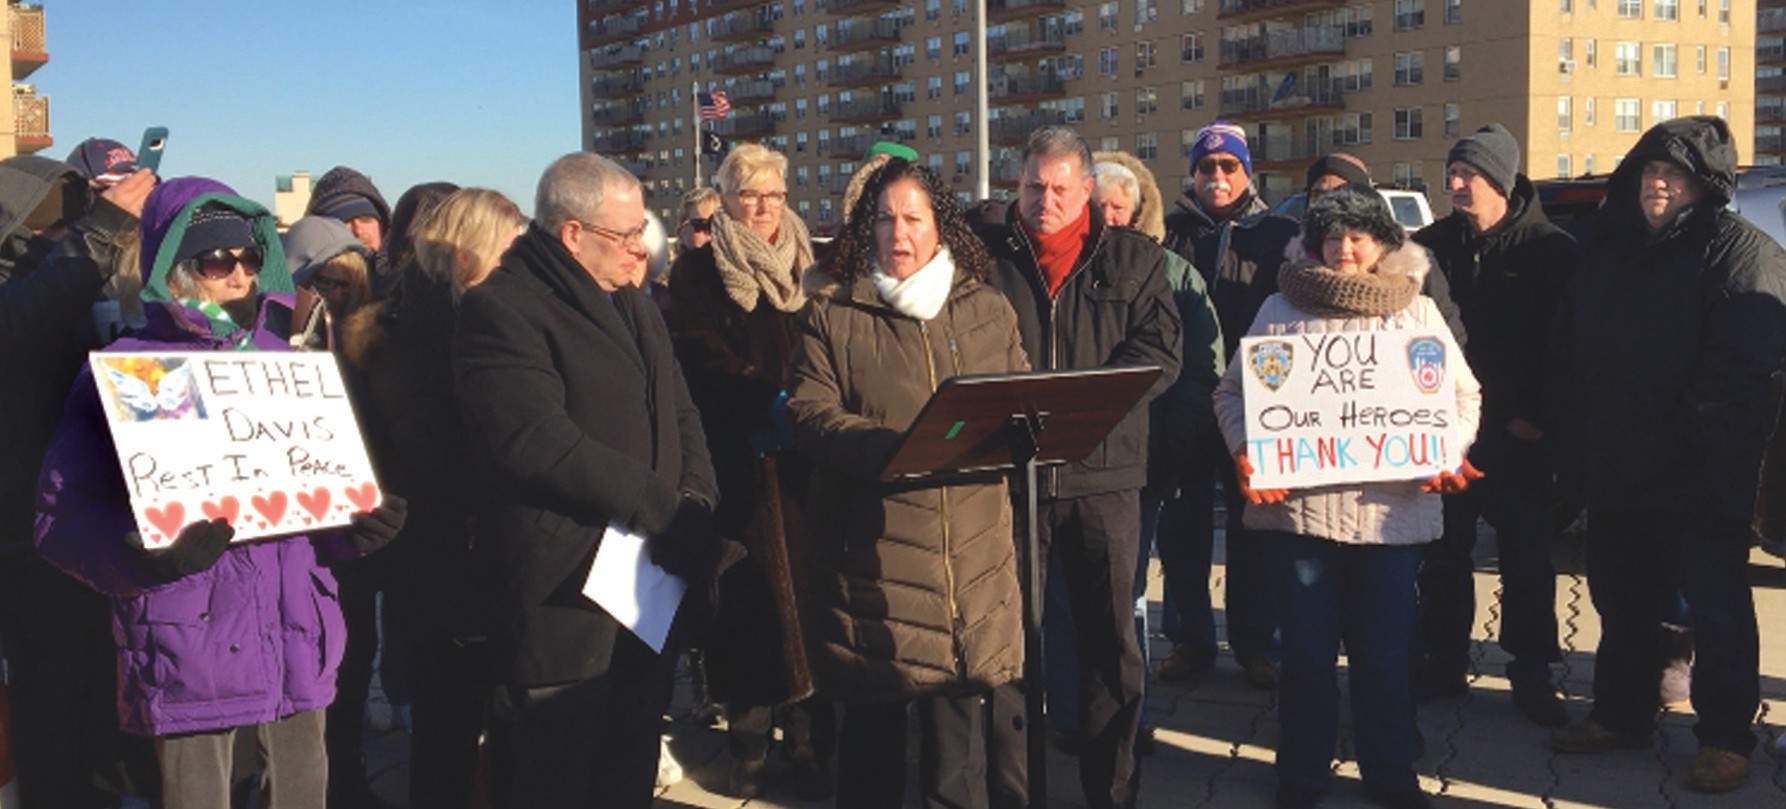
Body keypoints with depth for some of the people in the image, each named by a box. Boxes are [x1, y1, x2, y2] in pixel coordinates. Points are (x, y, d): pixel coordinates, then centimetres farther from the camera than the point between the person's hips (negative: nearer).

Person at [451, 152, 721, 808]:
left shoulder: (632, 306, 17)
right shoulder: (502, 310, -13)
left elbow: (679, 413, 14)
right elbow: (542, 443, -24)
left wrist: (695, 500, -6)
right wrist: (663, 508, -20)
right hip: (564, 605, -8)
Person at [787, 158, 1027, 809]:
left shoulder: (987, 309, 12)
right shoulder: (832, 310, 3)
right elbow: (809, 413, -5)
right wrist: (886, 445, -21)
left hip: (969, 547, 2)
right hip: (871, 544, -2)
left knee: (957, 721, 8)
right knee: (873, 719, 8)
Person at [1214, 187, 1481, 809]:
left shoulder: (1420, 311, 10)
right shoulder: (1282, 308, 8)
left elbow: (1463, 394, 12)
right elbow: (1233, 391, 8)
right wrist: (1245, 449, -8)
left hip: (1394, 508, 0)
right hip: (1301, 503, 0)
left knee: (1384, 651, 6)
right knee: (1306, 647, 6)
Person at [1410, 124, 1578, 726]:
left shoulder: (1551, 251, -4)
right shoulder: (1434, 242, 6)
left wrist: (1537, 416, -10)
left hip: (1518, 434, -3)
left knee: (1526, 557, 4)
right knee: (1442, 552, 10)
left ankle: (1530, 675, 14)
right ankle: (1442, 664, 22)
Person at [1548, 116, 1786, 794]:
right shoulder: (1604, 244, 13)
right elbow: (1570, 344, 17)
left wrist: (1689, 433, -21)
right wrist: (1573, 437, 11)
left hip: (1698, 479, -7)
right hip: (1613, 468, 7)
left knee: (1715, 610, 3)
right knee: (1619, 601, 17)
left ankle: (1725, 738, 13)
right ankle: (1620, 714, 32)